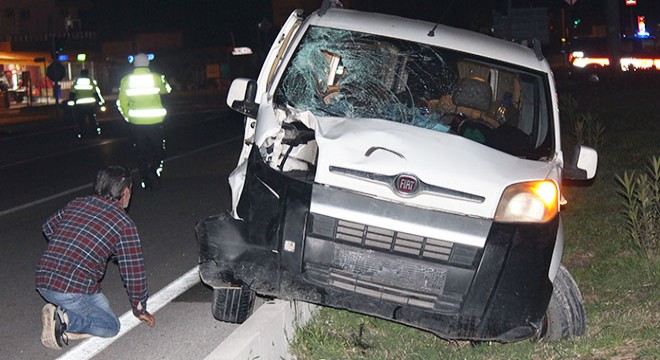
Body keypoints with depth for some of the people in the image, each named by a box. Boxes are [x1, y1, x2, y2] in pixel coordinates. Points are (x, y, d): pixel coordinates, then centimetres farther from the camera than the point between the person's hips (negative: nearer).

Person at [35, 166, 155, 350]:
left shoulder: (77, 203, 13)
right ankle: (65, 319, -12)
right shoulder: (124, 224, -3)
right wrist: (140, 310, 15)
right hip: (73, 290, -7)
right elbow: (134, 272, 1)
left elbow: (48, 226, 29)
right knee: (111, 326, 11)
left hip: (42, 281, 7)